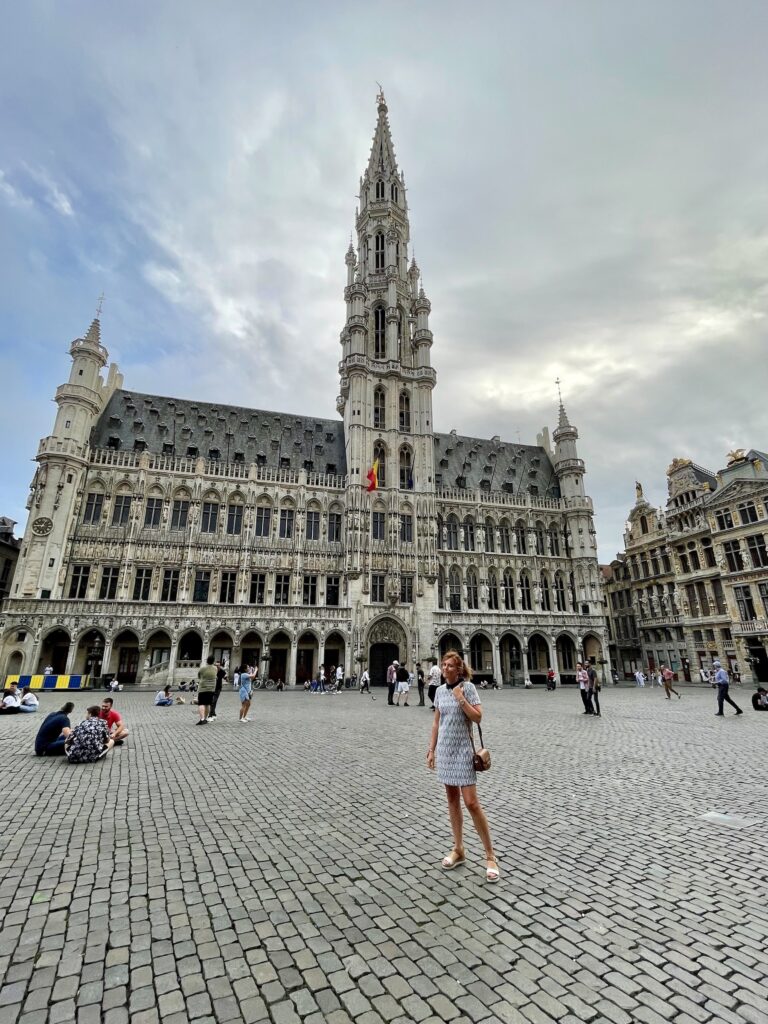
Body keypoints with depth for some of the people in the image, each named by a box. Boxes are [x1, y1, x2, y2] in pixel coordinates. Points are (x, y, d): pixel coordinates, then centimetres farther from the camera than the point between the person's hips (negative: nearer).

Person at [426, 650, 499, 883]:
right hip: (444, 749, 5)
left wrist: (460, 698, -23)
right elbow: (436, 722, 9)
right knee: (452, 800, 13)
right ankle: (458, 850, 27)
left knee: (471, 803, -5)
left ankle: (490, 855, 10)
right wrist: (431, 749, 9)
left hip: (462, 749, -5)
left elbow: (477, 717, -16)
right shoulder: (440, 690, 3)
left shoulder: (467, 687, -11)